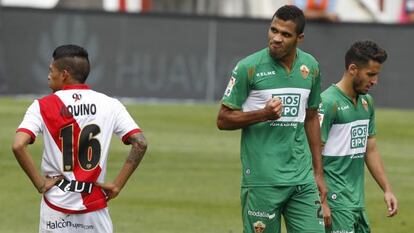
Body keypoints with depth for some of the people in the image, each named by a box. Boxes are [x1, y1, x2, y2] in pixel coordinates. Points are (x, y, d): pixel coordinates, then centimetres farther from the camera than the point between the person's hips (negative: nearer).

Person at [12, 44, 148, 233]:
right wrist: (117, 184, -3)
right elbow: (140, 143, -8)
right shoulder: (109, 105, 1)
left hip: (56, 205, -1)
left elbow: (18, 145, -18)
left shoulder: (43, 106, -5)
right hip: (95, 209, 2)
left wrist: (39, 183, -8)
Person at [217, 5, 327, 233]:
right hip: (262, 180, -4)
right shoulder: (249, 67, -6)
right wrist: (263, 114, -19)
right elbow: (223, 119, -3)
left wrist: (318, 173, 17)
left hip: (303, 179, 4)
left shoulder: (310, 67, 8)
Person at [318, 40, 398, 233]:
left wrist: (387, 189, 15)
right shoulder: (328, 103, -12)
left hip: (358, 200, 8)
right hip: (335, 200, -8)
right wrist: (321, 203, -17)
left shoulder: (366, 102, 14)